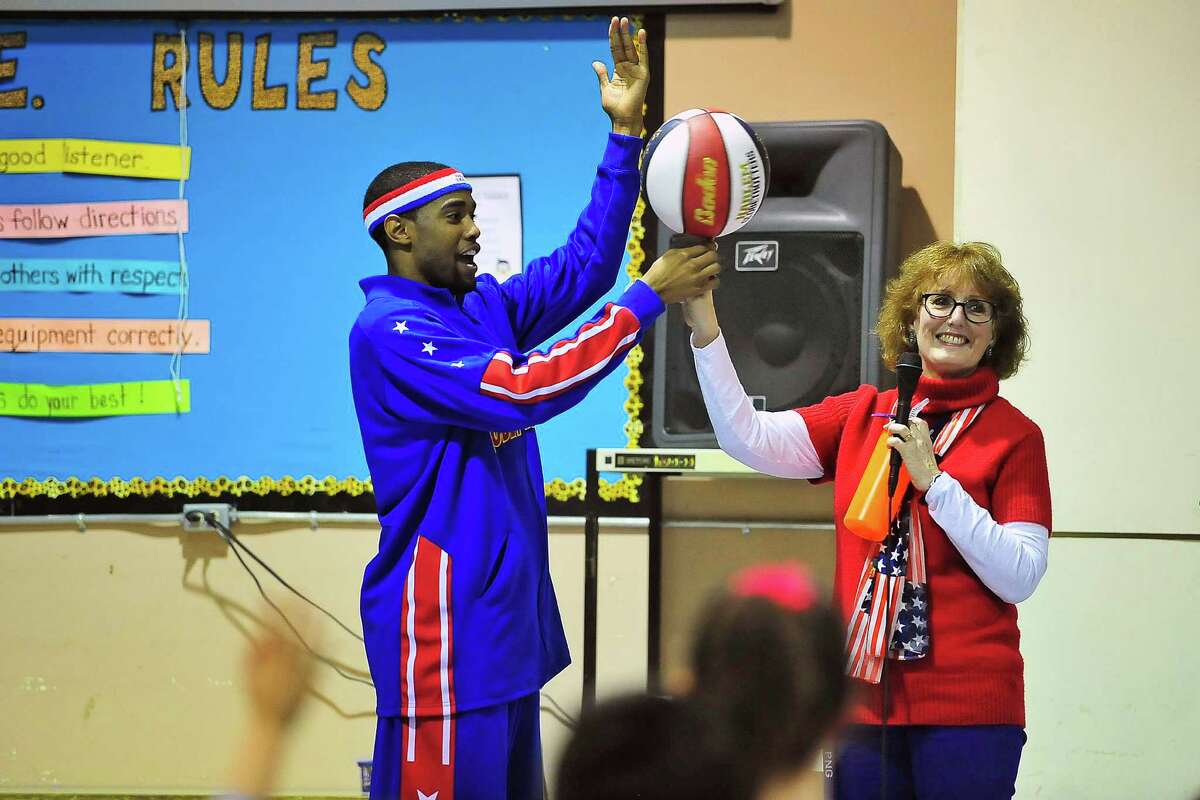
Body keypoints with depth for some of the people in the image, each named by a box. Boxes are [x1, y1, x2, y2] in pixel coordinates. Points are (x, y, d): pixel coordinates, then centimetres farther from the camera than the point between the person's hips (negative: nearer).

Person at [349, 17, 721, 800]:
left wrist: (625, 133, 3)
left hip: (508, 618, 9)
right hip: (442, 634, -9)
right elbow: (524, 390, -22)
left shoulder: (483, 308, 12)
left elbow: (581, 266, 9)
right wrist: (648, 297, -19)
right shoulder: (390, 332, -14)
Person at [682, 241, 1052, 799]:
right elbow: (749, 438, -2)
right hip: (867, 696, 4)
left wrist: (932, 480, -15)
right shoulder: (864, 414, 11)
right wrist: (704, 328, -11)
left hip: (967, 708, -4)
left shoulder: (1015, 436, -1)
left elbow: (1019, 579, -10)